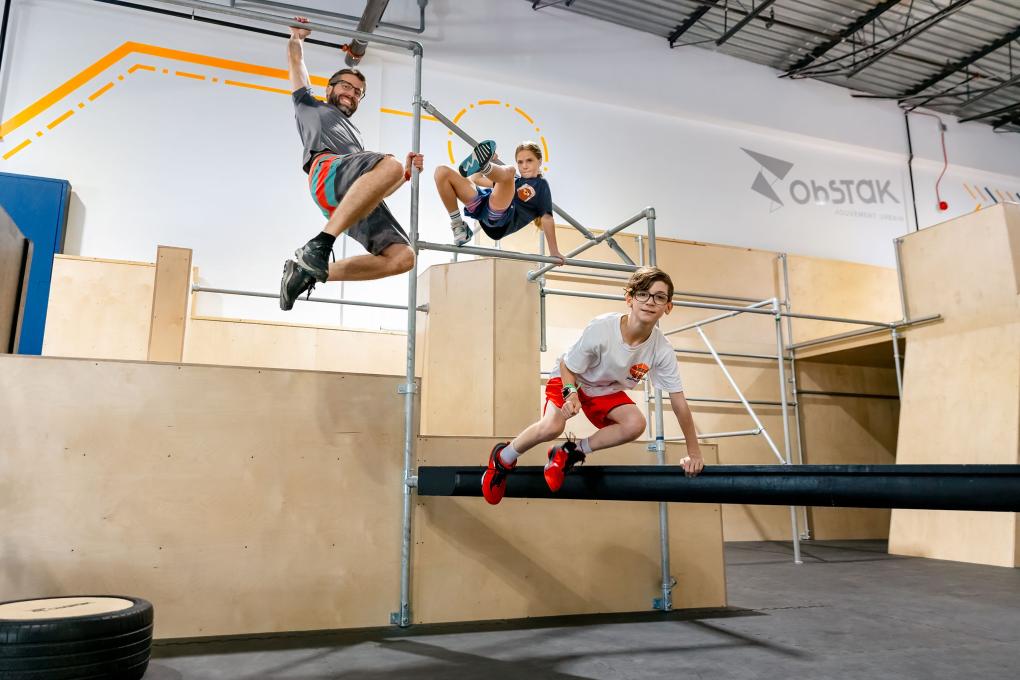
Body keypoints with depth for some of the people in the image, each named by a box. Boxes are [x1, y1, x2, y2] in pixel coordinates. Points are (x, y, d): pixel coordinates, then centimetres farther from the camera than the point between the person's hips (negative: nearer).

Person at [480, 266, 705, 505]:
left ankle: (571, 453, -4)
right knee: (551, 427, -30)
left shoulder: (663, 350, -23)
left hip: (608, 391, 4)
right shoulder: (601, 328, -32)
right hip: (569, 380, -4)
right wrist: (570, 393, -36)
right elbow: (567, 365, -17)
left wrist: (693, 451, -10)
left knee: (635, 424, -25)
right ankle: (503, 458, 1)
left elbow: (679, 403, -14)